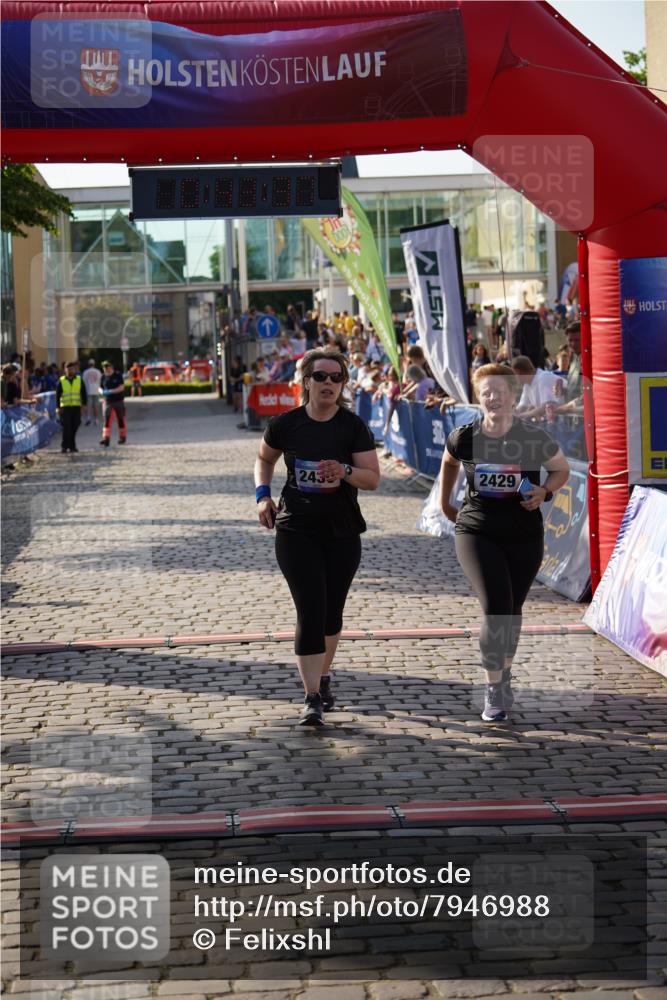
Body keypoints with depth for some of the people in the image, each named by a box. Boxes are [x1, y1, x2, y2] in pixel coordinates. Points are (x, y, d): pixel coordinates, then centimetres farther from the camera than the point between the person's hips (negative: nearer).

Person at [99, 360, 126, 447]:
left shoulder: (118, 375, -5)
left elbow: (121, 387, -13)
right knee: (106, 419, -10)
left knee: (120, 419, 7)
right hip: (107, 401, 3)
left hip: (118, 401, -3)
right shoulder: (104, 377, 7)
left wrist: (111, 391, -23)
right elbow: (100, 388, 16)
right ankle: (106, 438, -16)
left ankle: (122, 437, 21)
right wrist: (102, 391, -8)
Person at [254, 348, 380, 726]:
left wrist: (345, 472, -27)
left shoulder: (354, 427, -5)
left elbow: (373, 478, -9)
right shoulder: (286, 424, -3)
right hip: (296, 531, -1)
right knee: (311, 610, -10)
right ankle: (313, 699, -9)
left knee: (332, 612, 12)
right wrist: (263, 494, 1)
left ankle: (324, 677, 36)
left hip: (343, 532, 1)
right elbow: (264, 459, 16)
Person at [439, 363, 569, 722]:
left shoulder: (534, 438, -9)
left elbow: (562, 470, 6)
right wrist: (445, 504, 21)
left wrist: (545, 491, -12)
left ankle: (504, 672, 40)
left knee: (512, 611, 14)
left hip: (524, 535, 1)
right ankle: (494, 691, -3)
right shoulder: (464, 437, -7)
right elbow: (449, 463, 16)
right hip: (476, 532, -1)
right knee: (495, 608, -16)